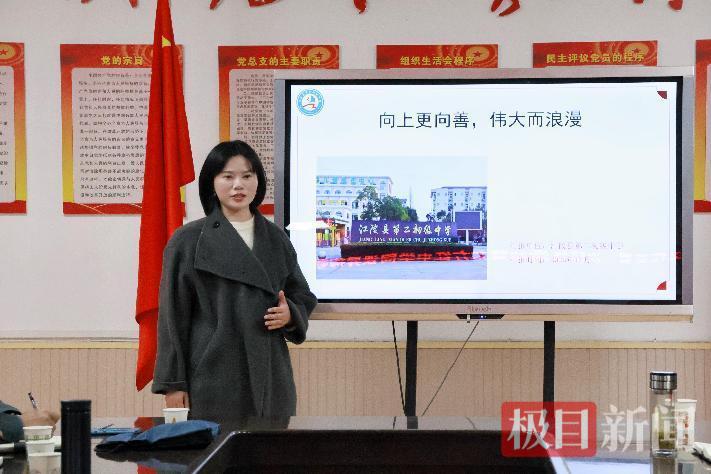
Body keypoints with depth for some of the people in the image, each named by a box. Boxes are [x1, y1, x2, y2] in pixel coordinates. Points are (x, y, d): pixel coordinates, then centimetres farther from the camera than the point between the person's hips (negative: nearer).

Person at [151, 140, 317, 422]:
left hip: (270, 375, 4)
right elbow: (173, 316, -1)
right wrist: (173, 384, -6)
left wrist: (290, 314, -6)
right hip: (213, 375, -3)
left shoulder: (276, 239, 11)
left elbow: (303, 297, 17)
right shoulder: (188, 241, 0)